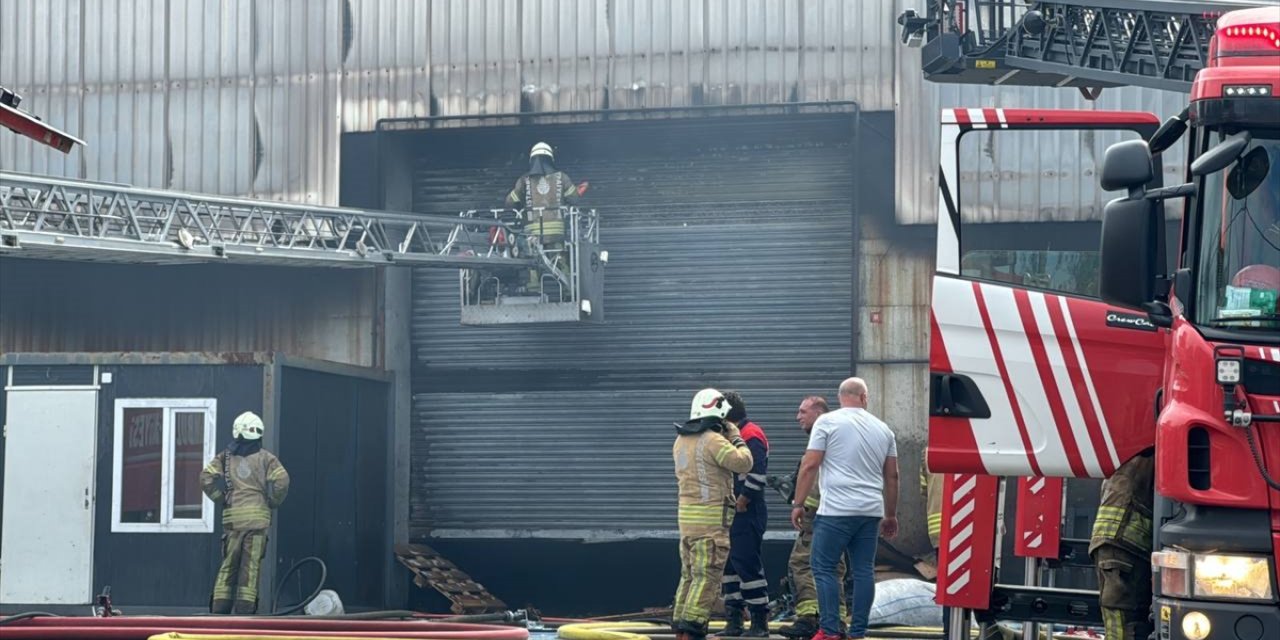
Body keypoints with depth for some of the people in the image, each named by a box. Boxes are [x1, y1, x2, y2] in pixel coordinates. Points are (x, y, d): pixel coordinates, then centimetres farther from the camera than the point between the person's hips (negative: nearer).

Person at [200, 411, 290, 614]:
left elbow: (207, 477, -3)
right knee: (250, 565, 0)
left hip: (232, 516, 2)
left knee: (228, 565, 8)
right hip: (258, 516, -2)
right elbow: (281, 481, -9)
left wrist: (221, 500, 7)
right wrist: (271, 503, 6)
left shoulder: (226, 457, 10)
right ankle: (244, 608, -4)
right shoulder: (265, 458, 4)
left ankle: (219, 609, 4)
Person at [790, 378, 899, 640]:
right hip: (871, 512, 5)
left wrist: (798, 503, 2)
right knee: (864, 571, 7)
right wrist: (890, 515, 25)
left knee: (824, 569, 0)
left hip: (836, 511, -5)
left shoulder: (827, 422, 0)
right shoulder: (882, 429, 13)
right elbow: (892, 476, 17)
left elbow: (809, 466, -5)